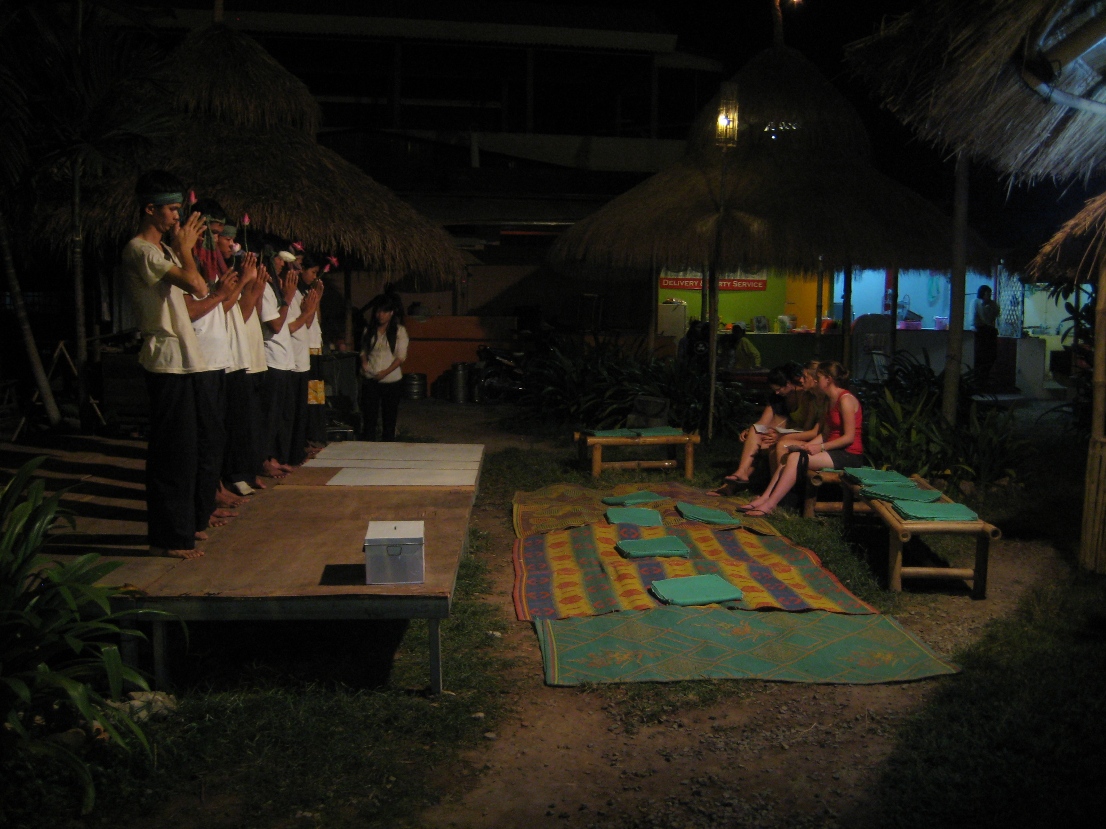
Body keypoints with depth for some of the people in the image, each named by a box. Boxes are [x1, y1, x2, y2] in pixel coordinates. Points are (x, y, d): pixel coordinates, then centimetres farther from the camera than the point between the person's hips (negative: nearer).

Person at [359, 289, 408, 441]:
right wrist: (364, 364, -4)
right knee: (368, 417, -3)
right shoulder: (369, 330, 10)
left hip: (391, 381, -2)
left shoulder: (399, 331, -1)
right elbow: (364, 351, 17)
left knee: (389, 417, 6)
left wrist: (386, 371, -16)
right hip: (370, 380, 2)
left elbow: (401, 356, -6)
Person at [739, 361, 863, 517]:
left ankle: (769, 505, -25)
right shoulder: (829, 401, 17)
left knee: (796, 458, -23)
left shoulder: (846, 399, -13)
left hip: (849, 455, -9)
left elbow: (849, 437, -17)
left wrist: (820, 447, -19)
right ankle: (765, 497, -16)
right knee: (790, 455, -9)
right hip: (834, 450, 9)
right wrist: (807, 446, -3)